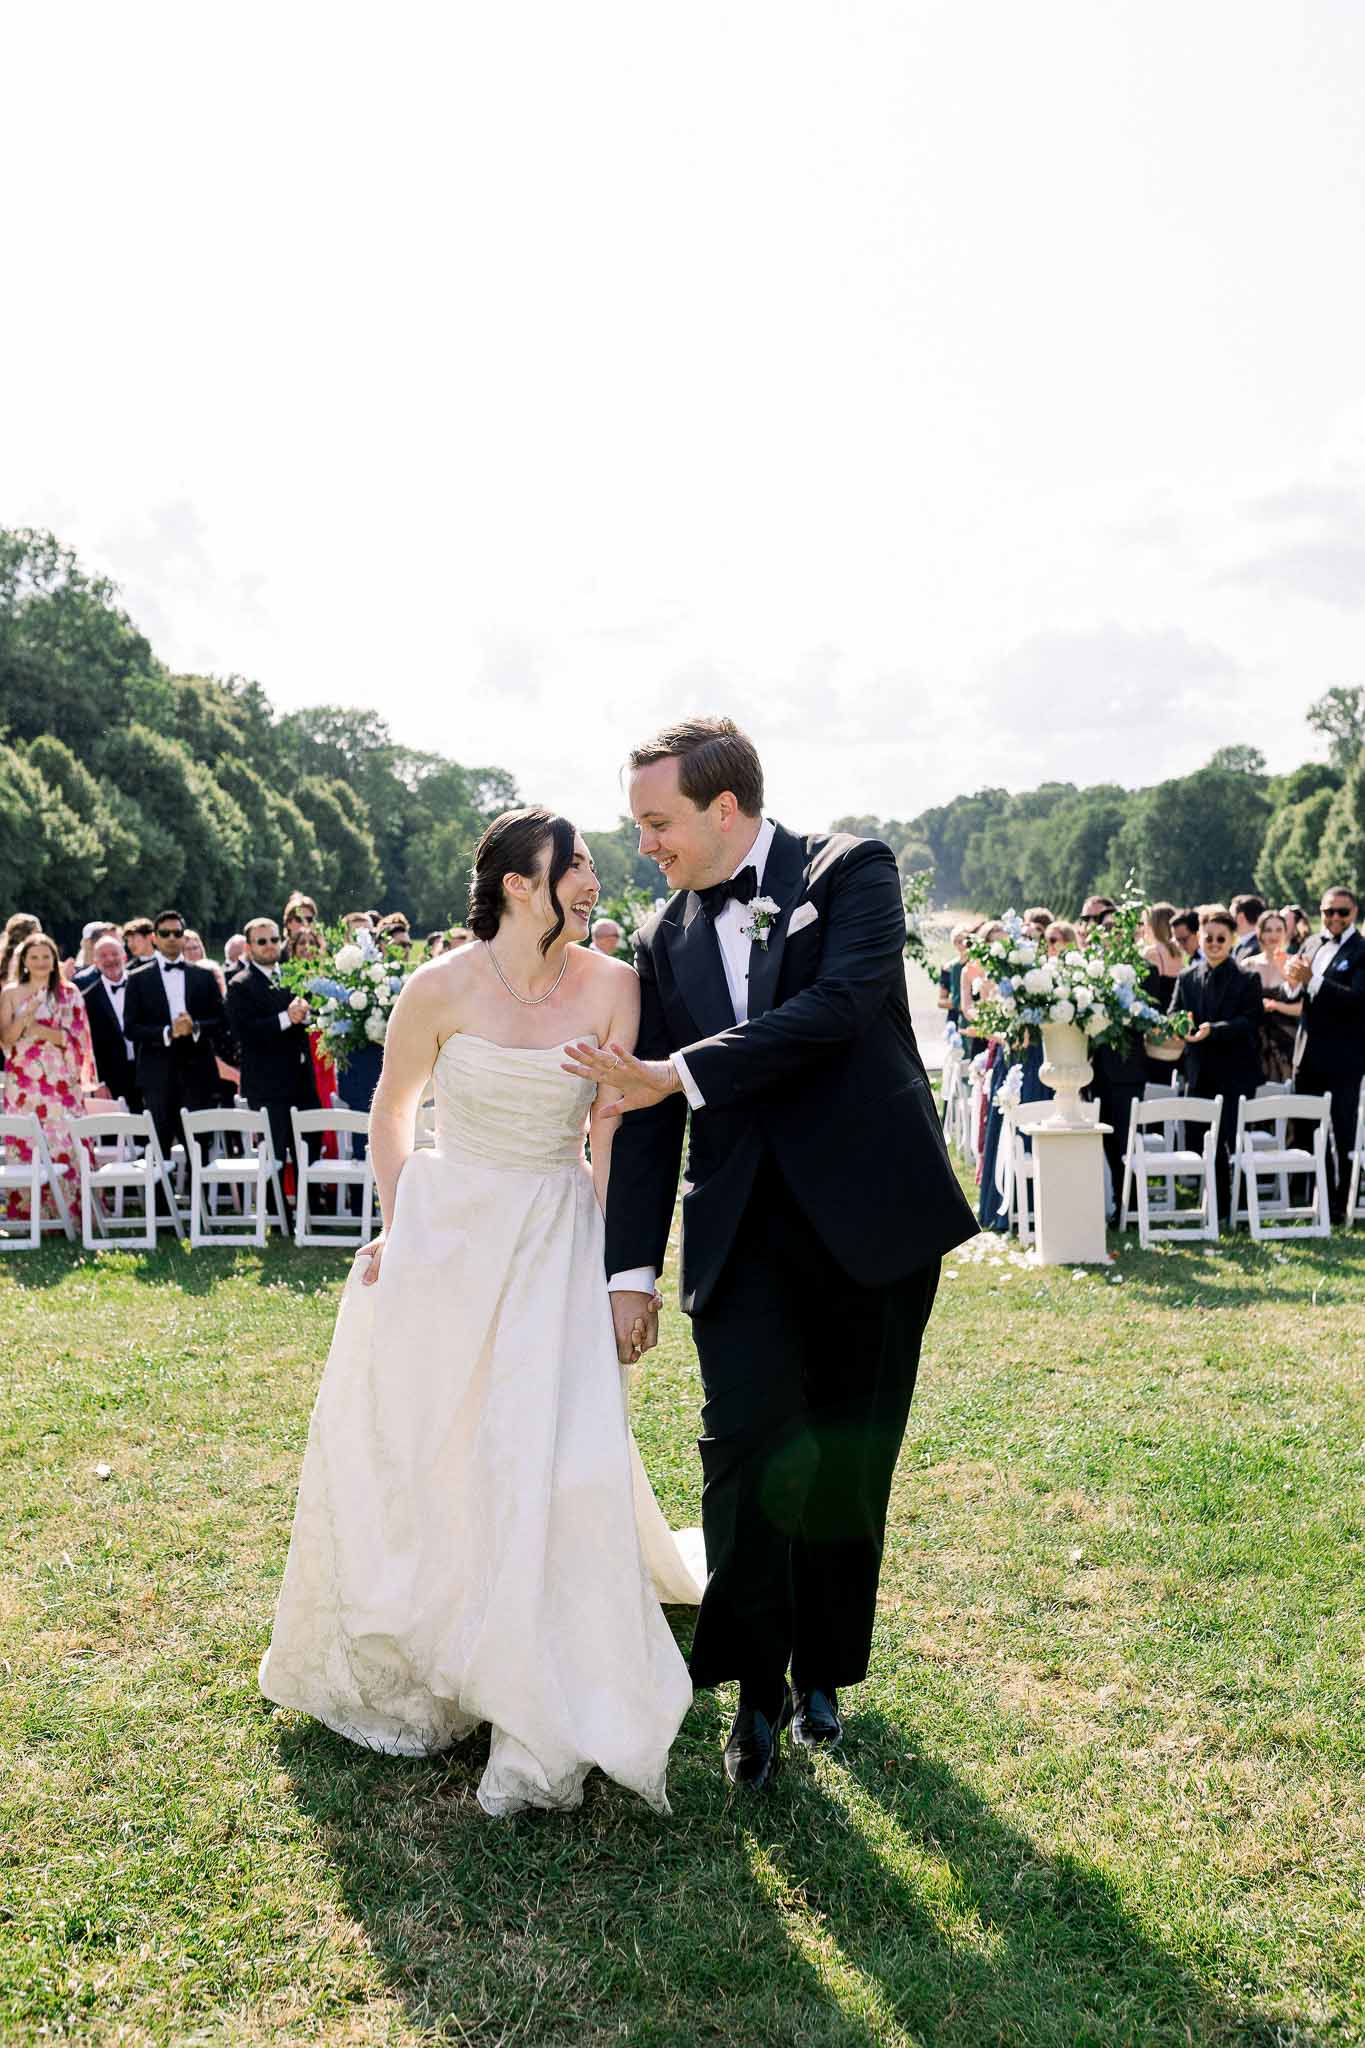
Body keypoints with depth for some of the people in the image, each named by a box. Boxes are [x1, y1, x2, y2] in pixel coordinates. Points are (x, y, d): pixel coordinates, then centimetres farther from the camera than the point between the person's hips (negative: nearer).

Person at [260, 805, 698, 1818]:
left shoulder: (613, 986, -8)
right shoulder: (443, 988, -10)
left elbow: (609, 1140, -3)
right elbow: (390, 1113, 5)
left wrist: (622, 1271, -4)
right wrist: (398, 1229, 6)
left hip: (557, 1243, 0)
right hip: (445, 1231, 1)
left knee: (554, 1464, -10)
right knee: (408, 1453, 11)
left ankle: (541, 1729, 4)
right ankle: (398, 1671, 39)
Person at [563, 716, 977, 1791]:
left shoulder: (850, 871, -1)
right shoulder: (666, 938, 11)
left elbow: (840, 1003, -20)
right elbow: (645, 1117, 11)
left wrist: (681, 1073, -17)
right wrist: (633, 1268, 7)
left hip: (870, 1212, -2)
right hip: (743, 1225, 3)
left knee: (849, 1460, 8)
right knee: (747, 1439, -11)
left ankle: (824, 1670, 27)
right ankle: (759, 1690, 3)